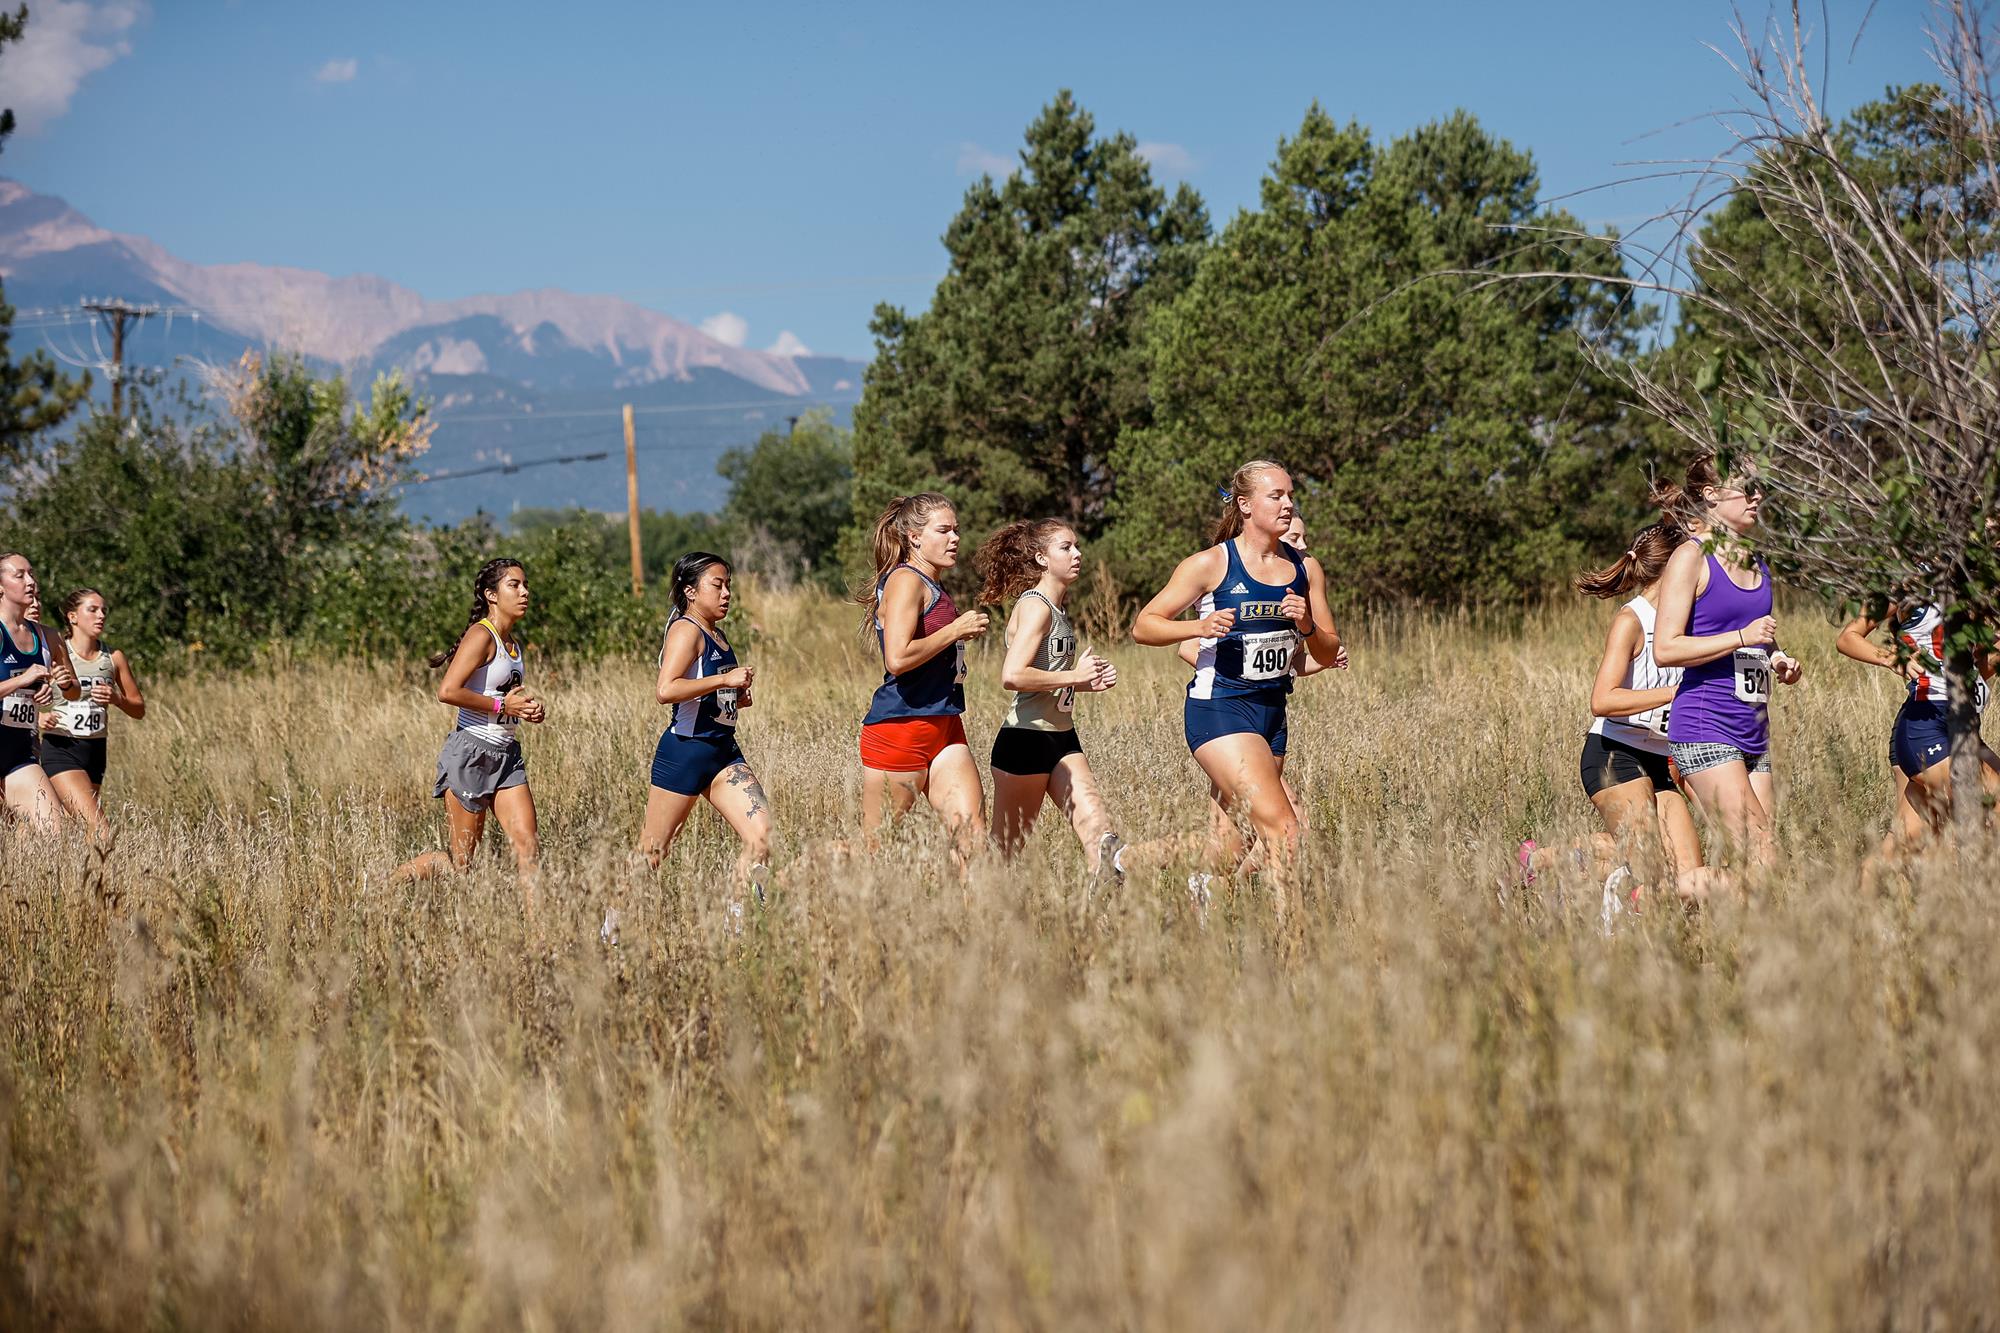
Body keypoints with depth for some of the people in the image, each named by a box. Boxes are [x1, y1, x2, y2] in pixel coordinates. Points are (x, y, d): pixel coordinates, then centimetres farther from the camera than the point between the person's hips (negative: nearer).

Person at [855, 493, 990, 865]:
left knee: (973, 839, -5)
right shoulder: (905, 580, -10)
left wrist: (964, 634, 14)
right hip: (899, 727, -9)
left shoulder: (934, 588, 18)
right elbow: (898, 658, -23)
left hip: (944, 727, 9)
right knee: (874, 848, -1)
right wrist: (956, 630, -14)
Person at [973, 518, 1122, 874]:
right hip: (1025, 739, -8)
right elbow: (1012, 676, -27)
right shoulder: (1035, 607, -14)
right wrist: (1074, 676, -19)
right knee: (1007, 848, 3)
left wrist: (1089, 682, 9)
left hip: (1062, 738, 8)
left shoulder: (1059, 608, 15)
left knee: (1093, 820, -11)